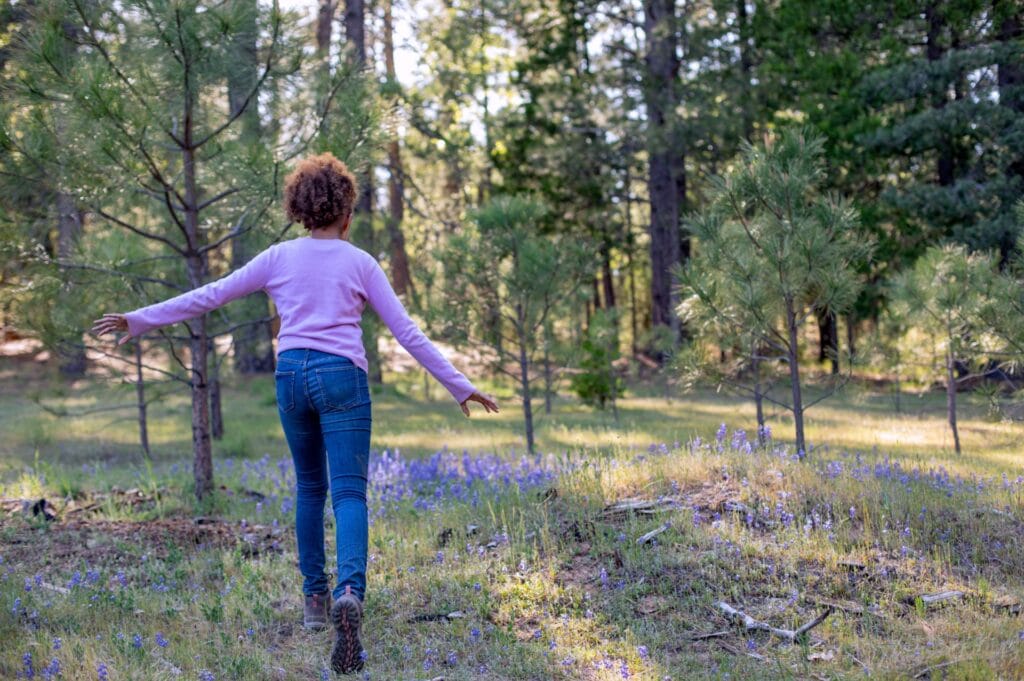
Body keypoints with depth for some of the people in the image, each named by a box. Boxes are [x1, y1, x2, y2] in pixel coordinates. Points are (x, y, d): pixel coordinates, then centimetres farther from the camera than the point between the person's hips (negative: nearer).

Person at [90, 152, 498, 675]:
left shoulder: (280, 258, 8)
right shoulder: (359, 263, 4)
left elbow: (209, 295, 8)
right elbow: (407, 332, 2)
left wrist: (139, 320, 16)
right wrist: (459, 386, 7)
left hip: (291, 376, 3)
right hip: (341, 376, -3)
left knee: (309, 487, 20)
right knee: (348, 493, -9)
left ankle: (315, 598, 23)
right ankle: (349, 591, -34)